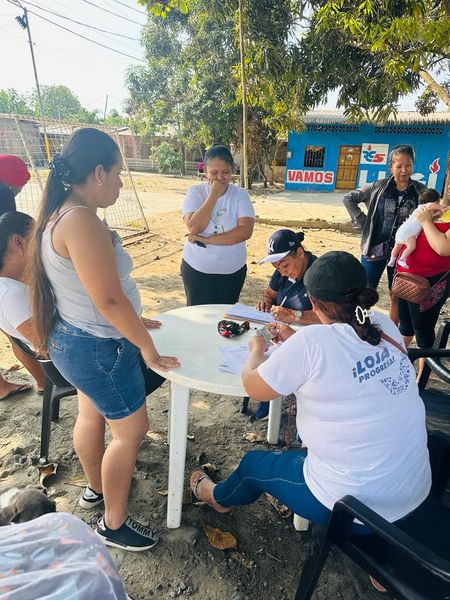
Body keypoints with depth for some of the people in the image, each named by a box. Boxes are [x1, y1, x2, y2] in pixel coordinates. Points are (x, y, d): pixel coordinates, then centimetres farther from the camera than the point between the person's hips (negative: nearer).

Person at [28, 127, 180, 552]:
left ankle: (95, 487, 50)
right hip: (98, 348, -10)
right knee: (131, 430, 8)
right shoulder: (82, 220, -27)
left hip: (74, 339, 10)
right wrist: (147, 348, -16)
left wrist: (131, 320, 18)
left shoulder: (59, 214, 5)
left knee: (91, 415, 26)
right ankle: (114, 524, 27)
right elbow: (109, 298, -28)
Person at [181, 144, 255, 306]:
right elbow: (194, 228, -20)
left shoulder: (240, 194, -5)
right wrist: (214, 195, -20)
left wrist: (206, 240, -21)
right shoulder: (195, 192, -6)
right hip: (196, 269, 0)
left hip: (232, 271, 1)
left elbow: (245, 231, -18)